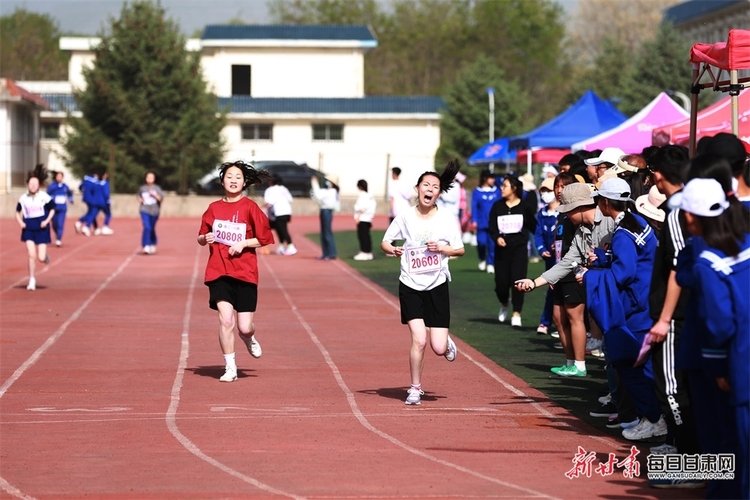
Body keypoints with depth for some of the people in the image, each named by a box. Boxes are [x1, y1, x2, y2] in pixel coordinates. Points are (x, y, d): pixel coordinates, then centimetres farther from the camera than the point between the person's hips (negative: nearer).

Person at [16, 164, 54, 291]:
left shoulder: (44, 197, -8)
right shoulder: (23, 198, -1)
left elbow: (52, 210, 4)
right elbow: (18, 212, 12)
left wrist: (47, 221, -11)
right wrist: (20, 222, -6)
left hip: (41, 229, -1)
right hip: (28, 229, 1)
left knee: (41, 258, -5)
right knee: (31, 255, -7)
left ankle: (45, 256, 34)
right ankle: (32, 281, 5)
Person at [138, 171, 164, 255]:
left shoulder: (157, 188, 1)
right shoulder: (142, 188, 6)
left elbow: (161, 198, -5)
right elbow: (139, 197, 22)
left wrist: (154, 195, -18)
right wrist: (140, 200, 1)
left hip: (154, 211, 0)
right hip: (145, 211, 0)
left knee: (152, 229, 10)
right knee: (146, 227, -17)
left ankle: (153, 245, 34)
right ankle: (146, 246, -19)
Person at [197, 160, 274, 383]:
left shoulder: (250, 207, -3)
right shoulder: (214, 208, 6)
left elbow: (265, 239, -1)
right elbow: (201, 238, 16)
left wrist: (243, 243, -14)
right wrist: (205, 238, -6)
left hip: (245, 273, -1)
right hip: (218, 272, 1)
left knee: (244, 326, -3)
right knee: (226, 318, -14)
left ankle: (249, 338, 36)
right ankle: (230, 368, 0)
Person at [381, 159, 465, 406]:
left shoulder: (447, 219, -4)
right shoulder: (405, 217, -4)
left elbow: (460, 250, 2)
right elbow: (384, 242, 4)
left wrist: (441, 248, -17)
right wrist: (393, 249, -18)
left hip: (437, 287, 0)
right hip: (410, 286, 0)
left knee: (439, 348, -5)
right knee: (419, 340, -14)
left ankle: (447, 343, 34)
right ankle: (415, 388, 6)